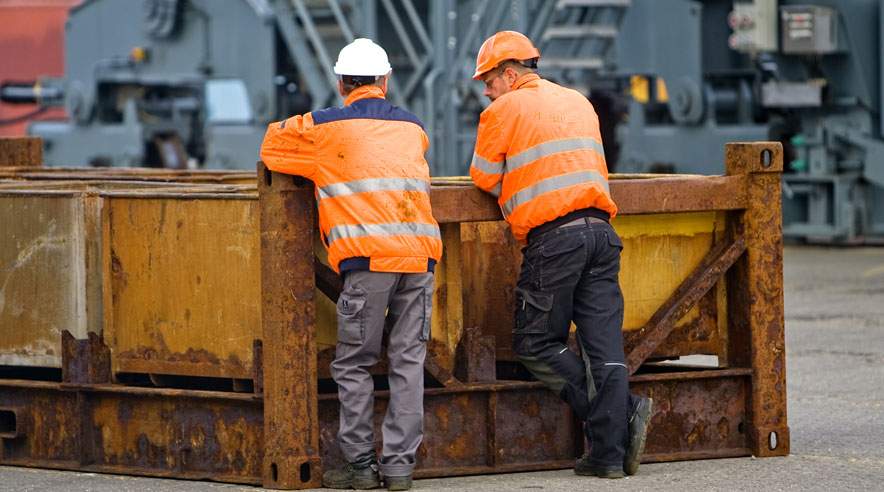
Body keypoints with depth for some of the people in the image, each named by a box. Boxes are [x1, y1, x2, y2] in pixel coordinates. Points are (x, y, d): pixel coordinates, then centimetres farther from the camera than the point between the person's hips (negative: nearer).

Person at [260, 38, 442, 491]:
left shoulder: (326, 127, 9)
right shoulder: (413, 128, 21)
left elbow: (271, 146, 20)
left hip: (369, 257, -4)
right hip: (420, 253, 4)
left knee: (353, 365, 5)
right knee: (408, 361, 6)